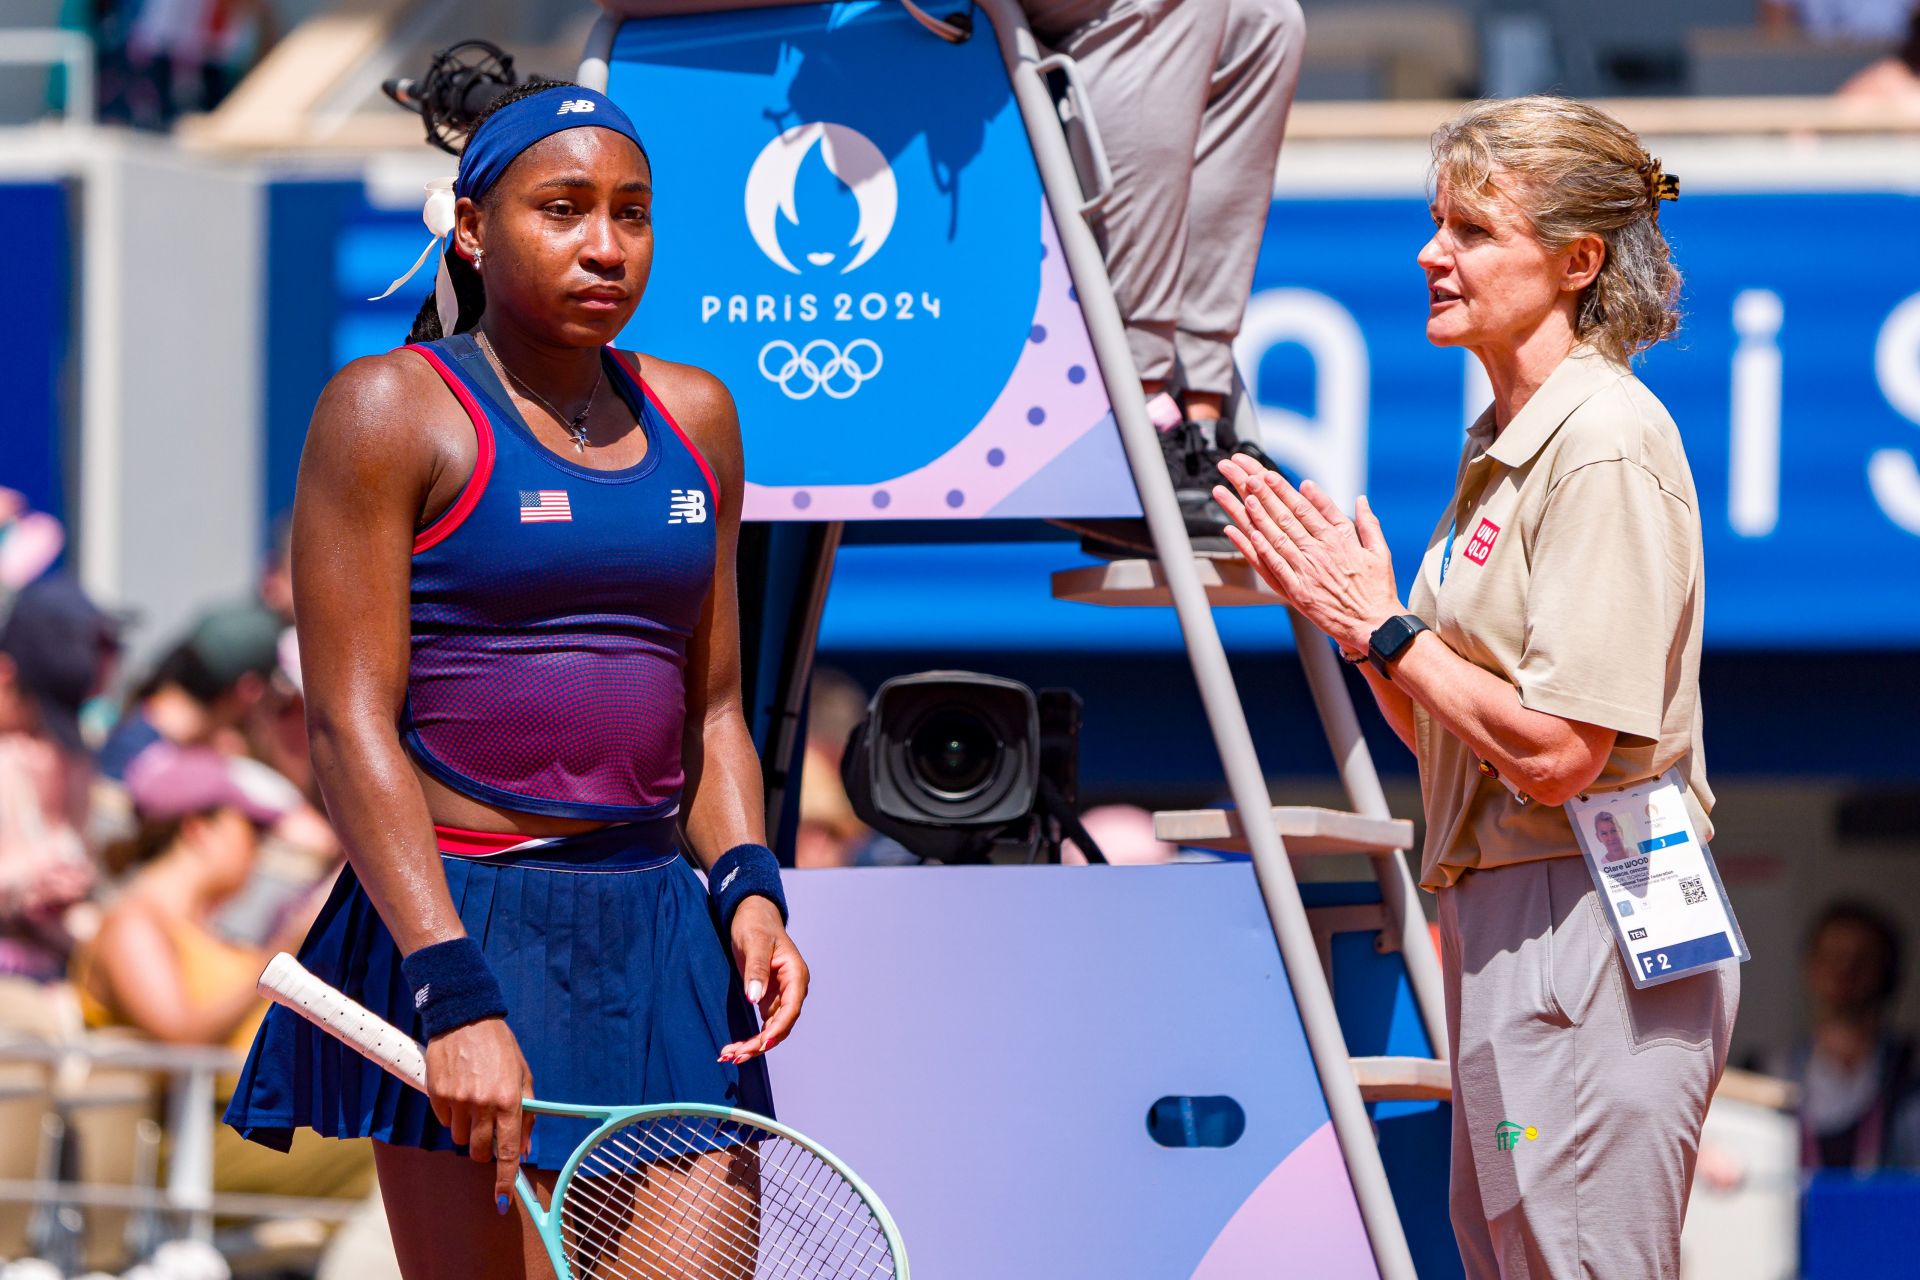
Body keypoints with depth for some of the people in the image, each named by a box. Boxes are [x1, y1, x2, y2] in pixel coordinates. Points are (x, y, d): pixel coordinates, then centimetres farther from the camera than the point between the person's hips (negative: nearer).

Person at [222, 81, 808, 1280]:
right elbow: (350, 724, -10)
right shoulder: (393, 408, -3)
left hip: (662, 945, 6)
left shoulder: (695, 417, 15)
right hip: (462, 919, -5)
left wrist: (747, 885, 1)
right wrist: (456, 995, -19)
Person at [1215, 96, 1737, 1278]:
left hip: (1589, 940, -10)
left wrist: (1386, 629, -10)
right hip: (1503, 916, 10)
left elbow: (1557, 751, -21)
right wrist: (1337, 601, 6)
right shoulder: (1509, 442, 15)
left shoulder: (1606, 446, -15)